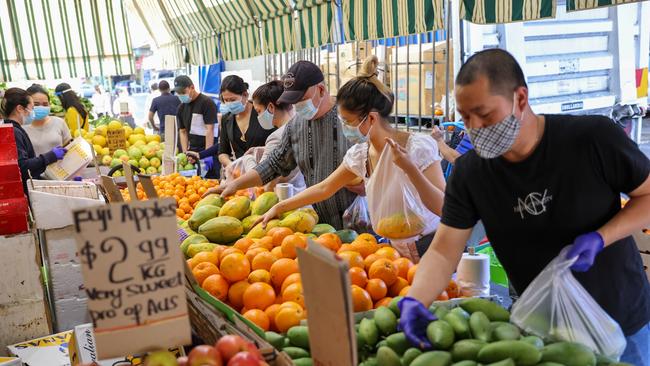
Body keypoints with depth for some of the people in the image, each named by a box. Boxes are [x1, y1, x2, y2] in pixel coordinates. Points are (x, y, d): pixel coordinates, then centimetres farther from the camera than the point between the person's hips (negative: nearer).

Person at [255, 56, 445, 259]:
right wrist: (278, 208, 9)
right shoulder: (360, 154, -4)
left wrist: (409, 168, -38)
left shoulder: (420, 146, -20)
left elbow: (443, 207, -25)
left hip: (429, 246, -5)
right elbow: (324, 189, 9)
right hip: (393, 247, 5)